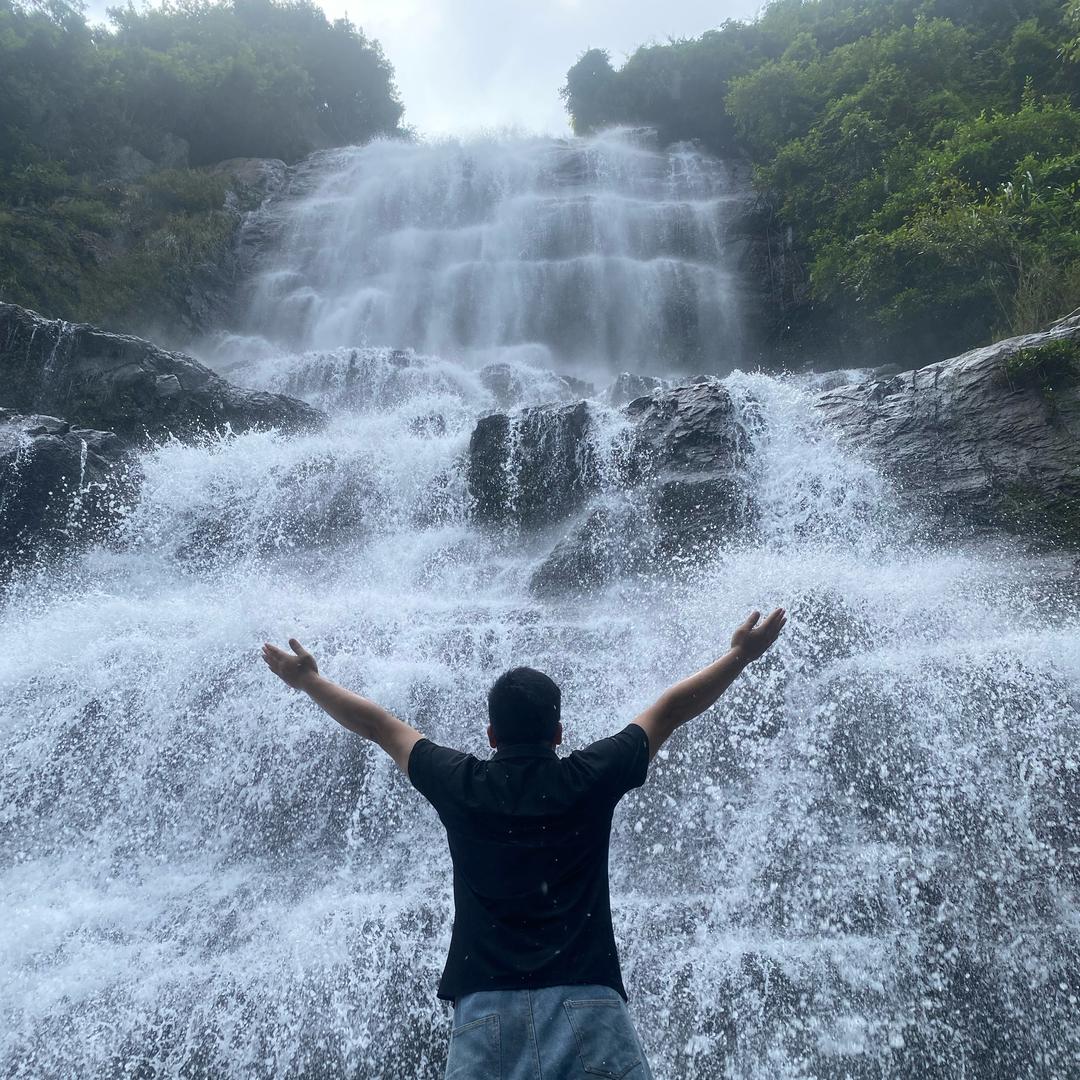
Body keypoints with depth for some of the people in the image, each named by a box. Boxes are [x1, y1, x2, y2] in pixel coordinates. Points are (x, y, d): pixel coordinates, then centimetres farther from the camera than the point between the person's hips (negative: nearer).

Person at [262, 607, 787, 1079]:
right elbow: (672, 709, 13)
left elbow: (378, 724, 17)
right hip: (588, 1001, 0)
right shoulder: (591, 779, 1)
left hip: (486, 1007, 1)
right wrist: (740, 655, 26)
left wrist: (308, 680, 32)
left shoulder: (461, 786, 3)